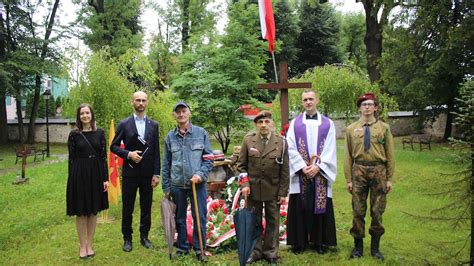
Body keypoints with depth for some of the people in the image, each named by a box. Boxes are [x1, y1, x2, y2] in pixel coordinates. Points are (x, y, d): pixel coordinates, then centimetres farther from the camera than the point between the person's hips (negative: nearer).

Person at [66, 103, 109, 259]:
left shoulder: (99, 133, 2)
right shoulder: (74, 134, -1)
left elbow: (104, 156, 2)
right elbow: (71, 158, 0)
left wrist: (106, 178, -2)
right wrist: (71, 179, -4)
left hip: (96, 174, 2)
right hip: (79, 174, -1)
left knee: (93, 211, 9)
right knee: (81, 212, 6)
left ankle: (90, 244, 22)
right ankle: (82, 246, 19)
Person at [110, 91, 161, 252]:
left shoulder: (153, 125, 4)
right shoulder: (124, 124, -1)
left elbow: (156, 152, 3)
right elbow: (114, 147, 2)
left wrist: (156, 174, -1)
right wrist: (128, 154, -15)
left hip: (148, 173, 2)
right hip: (130, 172, -1)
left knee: (146, 207, 10)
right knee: (127, 207, 7)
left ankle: (144, 236, 25)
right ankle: (127, 238, 22)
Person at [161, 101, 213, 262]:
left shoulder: (201, 133, 0)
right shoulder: (170, 137, 6)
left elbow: (209, 158, 0)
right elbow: (166, 164, 9)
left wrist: (201, 174, -15)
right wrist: (166, 187, 7)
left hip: (198, 183, -2)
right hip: (177, 185, 2)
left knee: (200, 218, 2)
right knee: (180, 218, 13)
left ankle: (199, 249, 17)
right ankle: (182, 247, 28)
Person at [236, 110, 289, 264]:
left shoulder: (281, 142, -5)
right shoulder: (248, 140, -2)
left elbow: (284, 170, -3)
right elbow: (241, 165, 3)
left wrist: (283, 192, -4)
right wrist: (244, 183, -8)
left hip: (273, 190, 0)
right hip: (253, 189, 1)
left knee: (272, 222, 10)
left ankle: (271, 253, 25)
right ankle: (255, 251, 26)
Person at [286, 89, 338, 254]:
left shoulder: (328, 123, 6)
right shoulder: (295, 123, 6)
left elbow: (330, 149, -1)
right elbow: (291, 148, -2)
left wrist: (317, 166, -13)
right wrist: (303, 167, -12)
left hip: (320, 173, 0)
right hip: (300, 172, 0)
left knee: (320, 206, 4)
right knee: (300, 207, 3)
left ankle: (320, 242, 16)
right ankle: (300, 242, 14)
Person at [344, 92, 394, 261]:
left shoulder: (384, 128, 3)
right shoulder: (351, 129, 3)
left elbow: (390, 155, 3)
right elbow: (348, 156, 3)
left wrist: (389, 179, 0)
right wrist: (348, 179, 0)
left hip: (378, 171, 0)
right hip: (358, 171, 0)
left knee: (377, 211, 8)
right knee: (358, 211, 6)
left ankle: (375, 247, 24)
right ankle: (358, 246, 20)